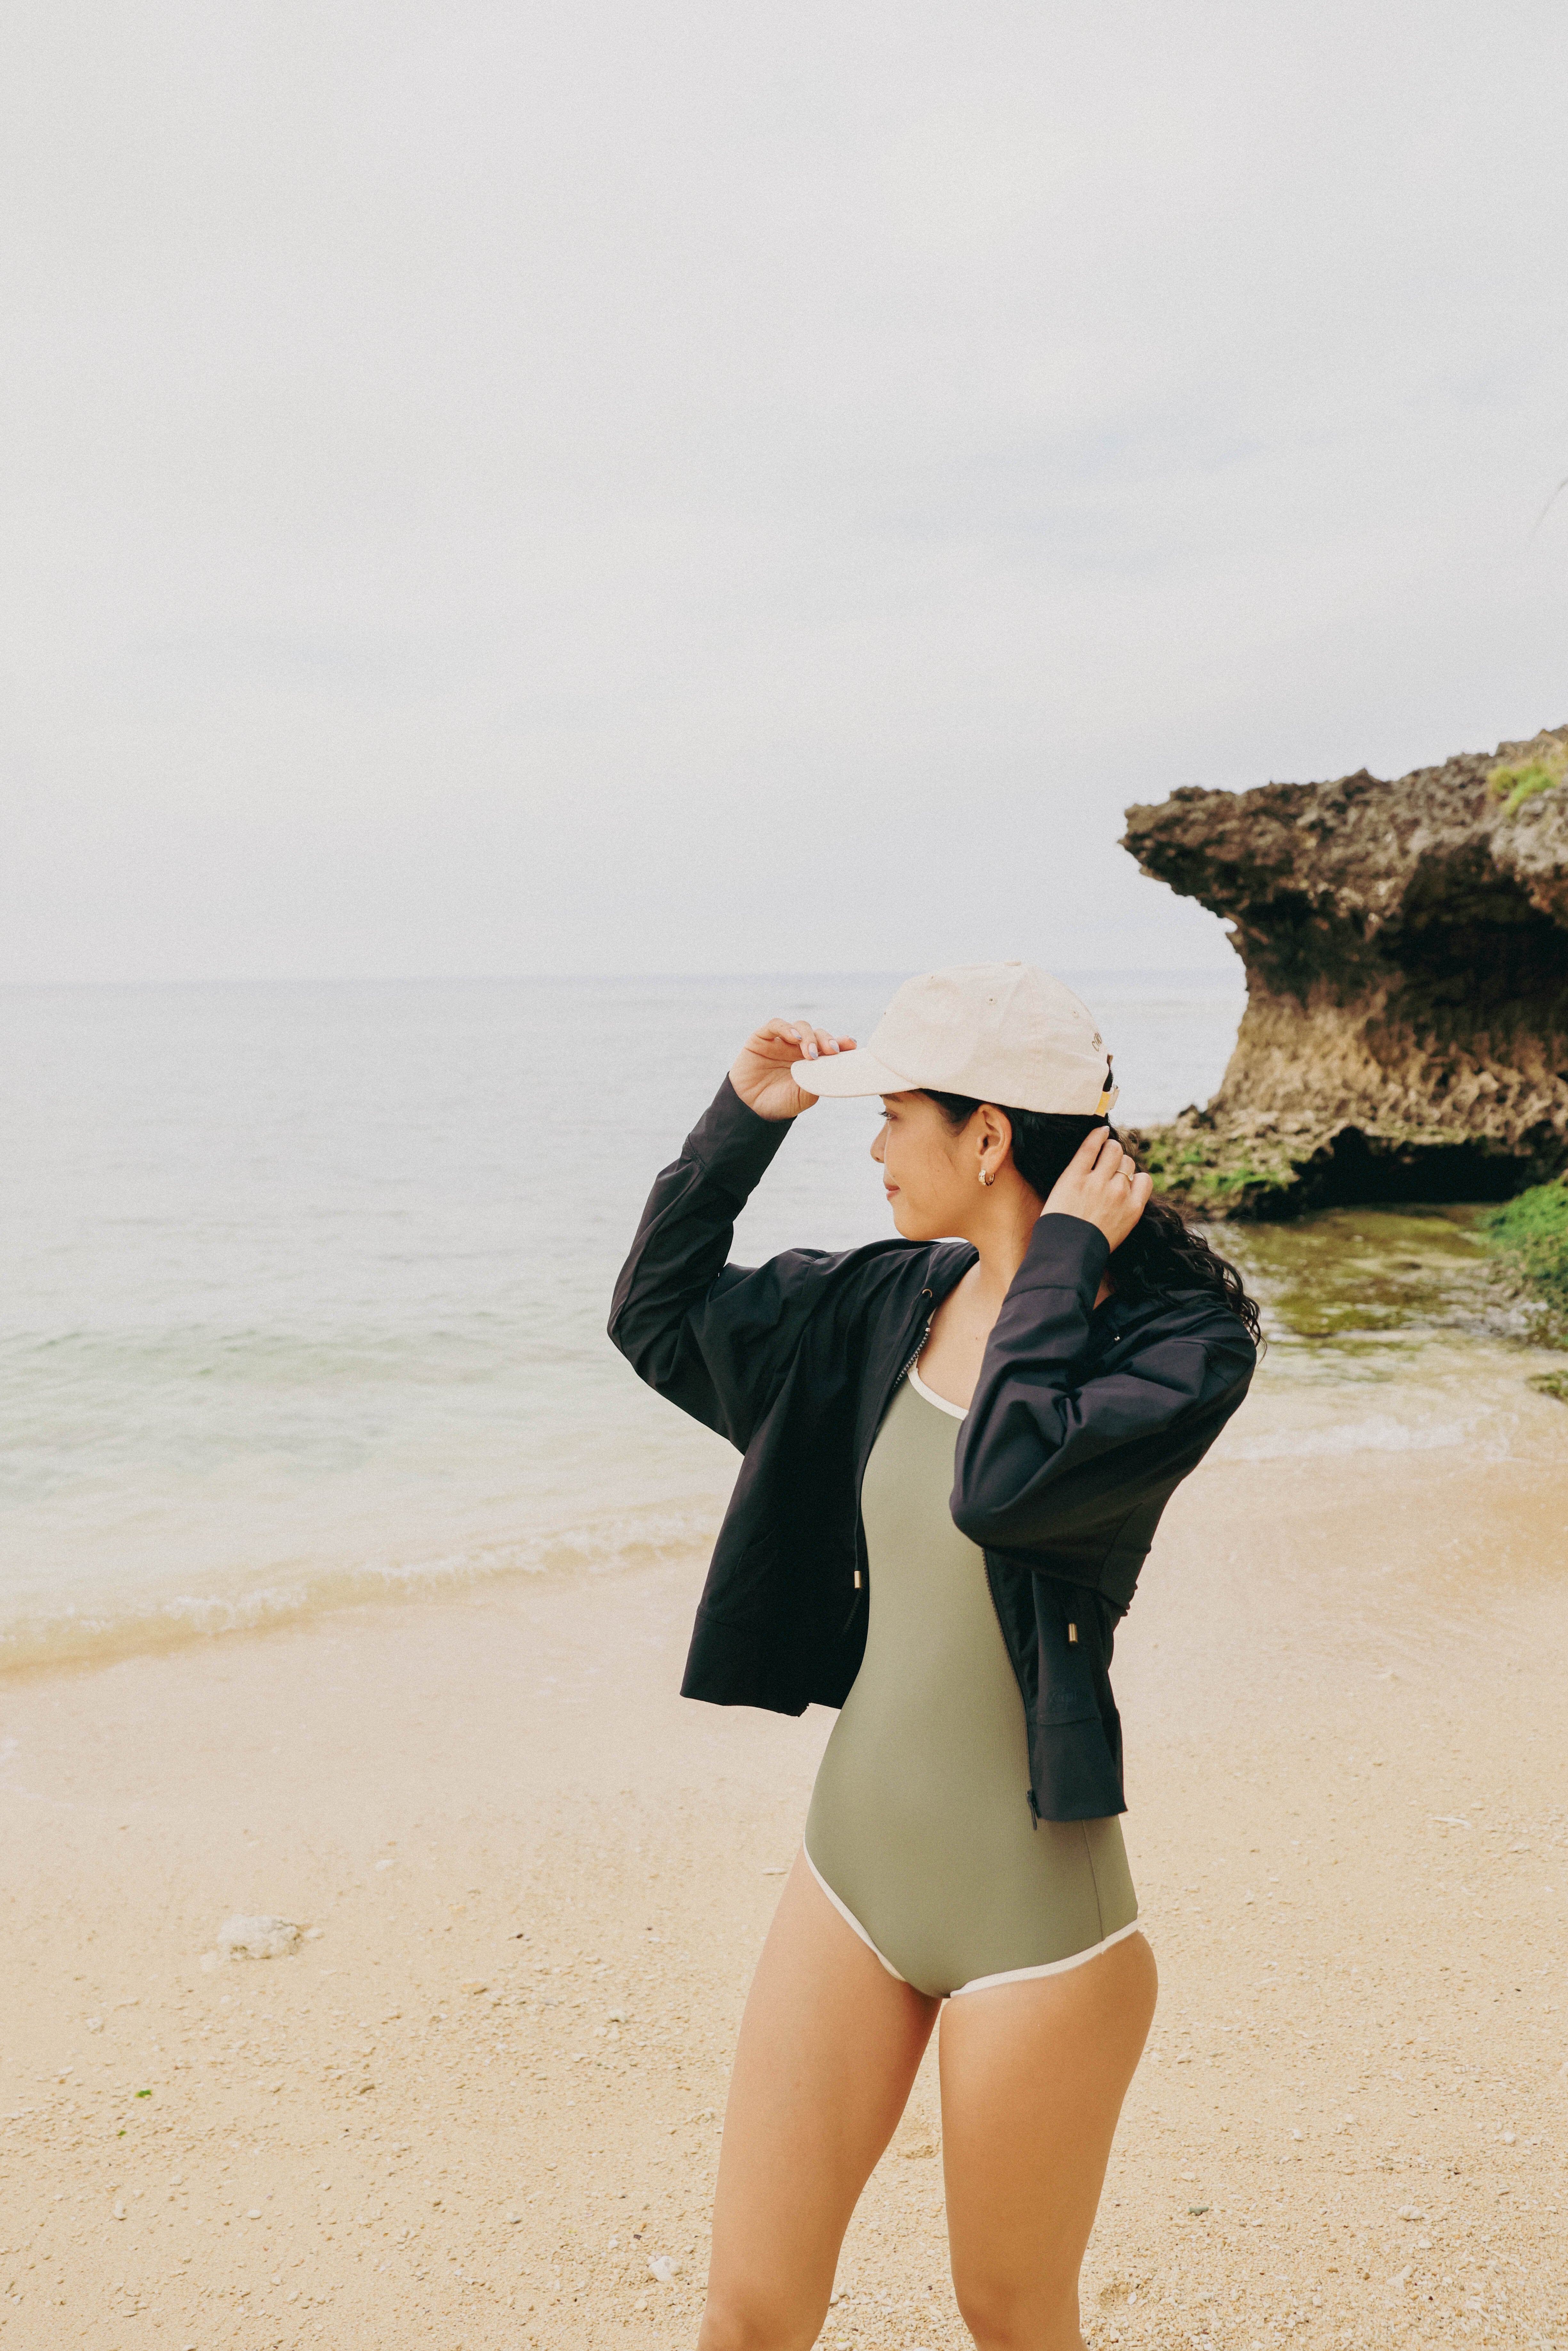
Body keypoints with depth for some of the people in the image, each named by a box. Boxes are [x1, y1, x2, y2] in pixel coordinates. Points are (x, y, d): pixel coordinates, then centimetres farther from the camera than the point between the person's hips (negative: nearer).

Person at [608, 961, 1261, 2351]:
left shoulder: (1181, 1336, -15)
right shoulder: (891, 1302, 2)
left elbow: (1005, 1485, -33)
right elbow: (657, 1318, 11)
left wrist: (1061, 1257, -20)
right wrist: (745, 1117, 2)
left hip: (1034, 1919, -5)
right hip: (853, 1876, 5)